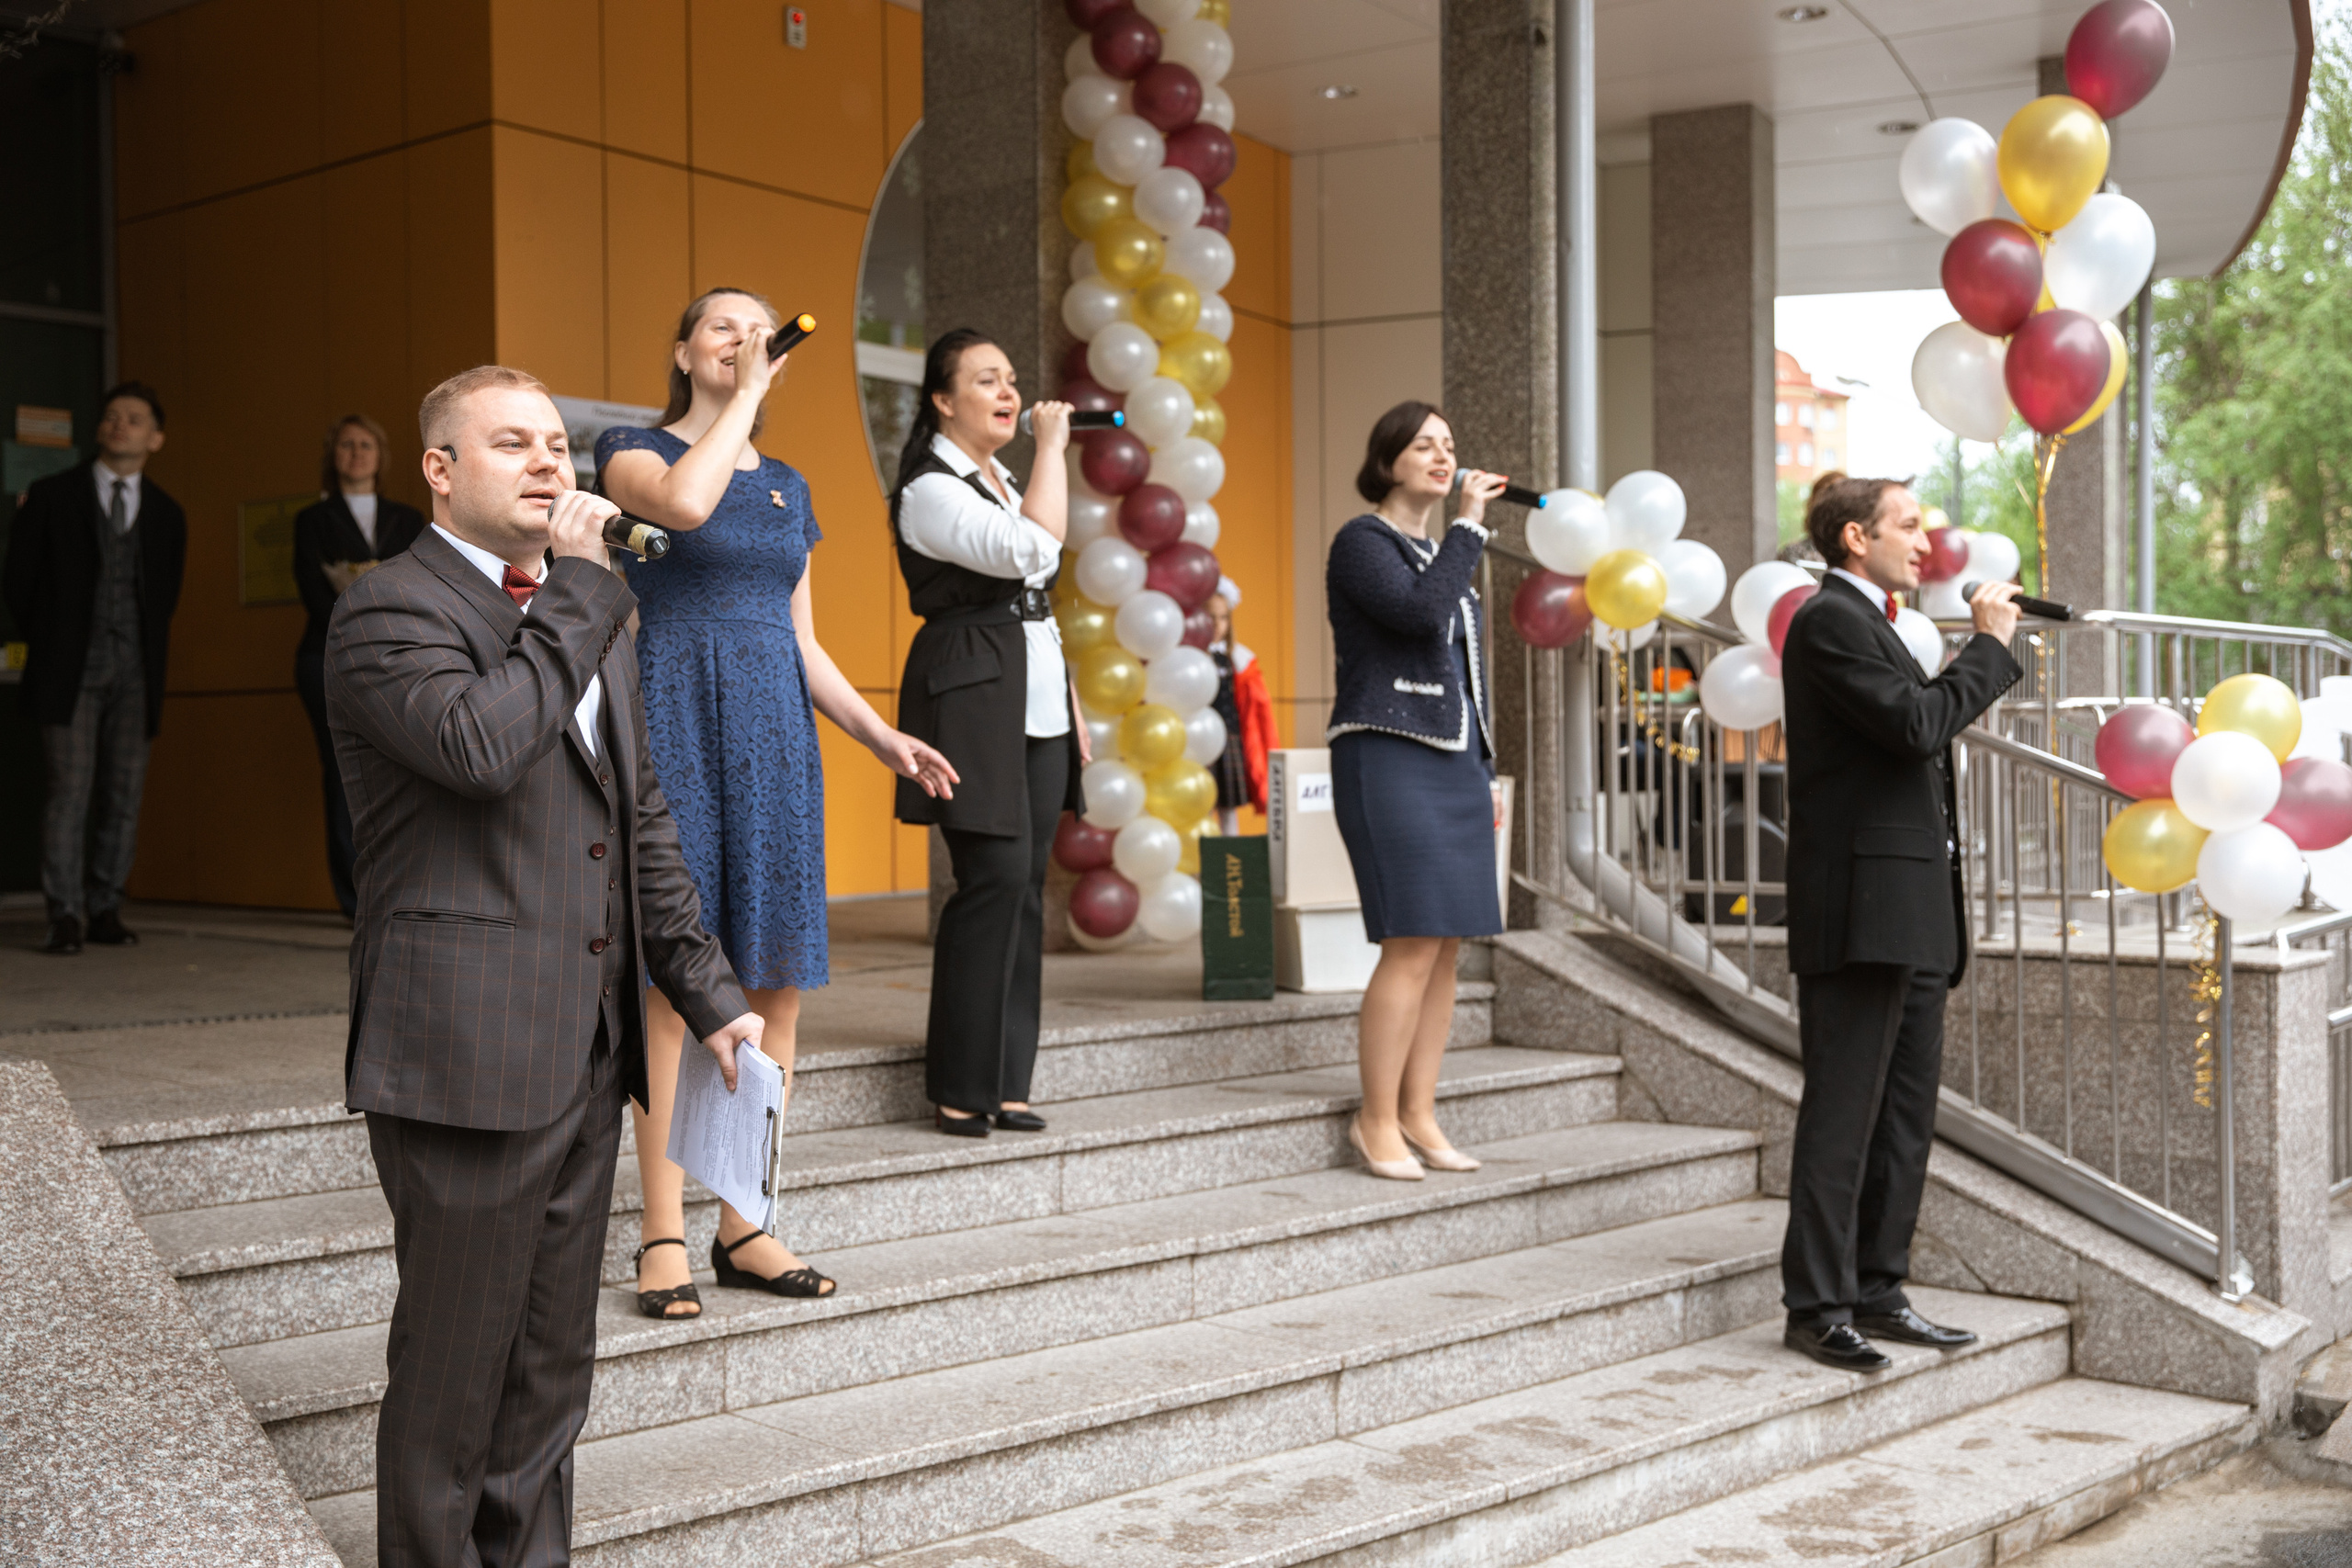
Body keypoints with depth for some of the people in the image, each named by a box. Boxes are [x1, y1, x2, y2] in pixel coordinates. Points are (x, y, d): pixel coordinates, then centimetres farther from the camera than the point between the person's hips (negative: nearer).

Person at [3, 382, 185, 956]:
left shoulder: (166, 515, 12)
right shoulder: (52, 496, 5)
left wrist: (152, 655, 11)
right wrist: (49, 645, 5)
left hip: (134, 671, 2)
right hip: (70, 669, -2)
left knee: (124, 793, 0)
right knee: (69, 787, -8)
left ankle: (105, 908, 8)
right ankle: (66, 915, -4)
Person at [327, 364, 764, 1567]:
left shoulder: (587, 618, 17)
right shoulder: (389, 609, -8)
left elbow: (643, 827, 20)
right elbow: (480, 742, -28)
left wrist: (708, 992, 14)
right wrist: (581, 585, -18)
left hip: (587, 1050, 8)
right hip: (467, 1050, -8)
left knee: (552, 1367, 16)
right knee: (454, 1371, 3)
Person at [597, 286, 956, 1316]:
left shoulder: (787, 487, 19)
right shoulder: (632, 448, 2)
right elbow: (682, 501, -23)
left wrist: (884, 738, 8)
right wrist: (746, 394, -12)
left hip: (776, 733, 6)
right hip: (679, 727, -5)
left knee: (779, 981, 2)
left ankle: (744, 1227, 12)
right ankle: (663, 1237, 0)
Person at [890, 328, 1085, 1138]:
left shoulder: (1004, 481, 21)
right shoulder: (930, 489, -9)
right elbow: (1033, 551, -23)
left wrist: (1070, 705, 19)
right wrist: (1052, 447, -14)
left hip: (1037, 709, 9)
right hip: (974, 703, -9)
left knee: (1023, 888, 5)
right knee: (996, 878, -12)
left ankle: (1004, 1082, 10)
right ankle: (959, 1088, -4)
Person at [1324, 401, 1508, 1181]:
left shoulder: (1443, 552, 20)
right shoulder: (1362, 542, -3)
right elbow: (1421, 611, -22)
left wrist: (1483, 773, 21)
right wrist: (1470, 523, -13)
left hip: (1455, 762, 8)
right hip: (1389, 759, -8)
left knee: (1447, 946, 4)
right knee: (1414, 944, -13)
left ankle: (1419, 1115, 11)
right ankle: (1377, 1120, -4)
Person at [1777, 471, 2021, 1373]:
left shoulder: (1871, 623, 22)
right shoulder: (1830, 620, -10)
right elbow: (1915, 725, -18)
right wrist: (1988, 645, -9)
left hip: (1911, 917, 11)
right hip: (1861, 909, -11)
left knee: (1906, 1113, 12)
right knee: (1844, 1113, -6)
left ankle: (1877, 1292, 20)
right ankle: (1817, 1306, 0)